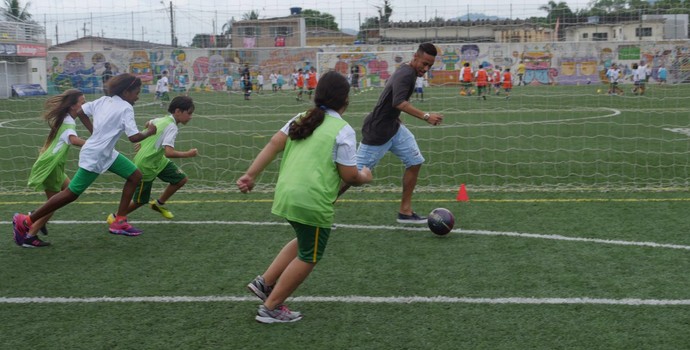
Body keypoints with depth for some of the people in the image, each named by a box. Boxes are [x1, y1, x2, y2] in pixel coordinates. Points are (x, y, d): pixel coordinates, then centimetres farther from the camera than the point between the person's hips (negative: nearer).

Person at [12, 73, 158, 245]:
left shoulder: (104, 100, 6)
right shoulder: (125, 108, -18)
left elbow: (80, 112, 13)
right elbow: (134, 137, -24)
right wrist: (148, 132, -5)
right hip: (94, 157, -9)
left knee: (135, 176, 10)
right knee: (71, 193, 0)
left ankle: (119, 222, 13)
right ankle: (25, 221, 11)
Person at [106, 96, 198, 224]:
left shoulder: (161, 120, 2)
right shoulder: (172, 127, -24)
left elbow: (148, 123, 23)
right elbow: (169, 152, -35)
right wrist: (188, 154, -24)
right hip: (145, 166, -9)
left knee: (181, 179, 3)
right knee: (140, 201, 6)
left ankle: (159, 204, 23)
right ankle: (115, 217, 29)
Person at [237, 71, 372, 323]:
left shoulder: (302, 119, 11)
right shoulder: (343, 130, -9)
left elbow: (273, 145, 3)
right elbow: (349, 176, -10)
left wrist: (251, 175, 2)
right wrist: (364, 177, 11)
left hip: (287, 194, 7)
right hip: (312, 202, -7)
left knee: (304, 243, 30)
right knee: (308, 258, 13)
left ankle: (264, 282, 26)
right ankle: (271, 309, 18)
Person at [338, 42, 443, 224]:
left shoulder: (405, 70, 7)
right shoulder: (406, 74, -23)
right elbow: (399, 102, -39)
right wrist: (426, 116, -44)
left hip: (392, 126, 10)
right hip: (377, 132, -10)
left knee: (415, 162, 3)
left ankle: (405, 211, 11)